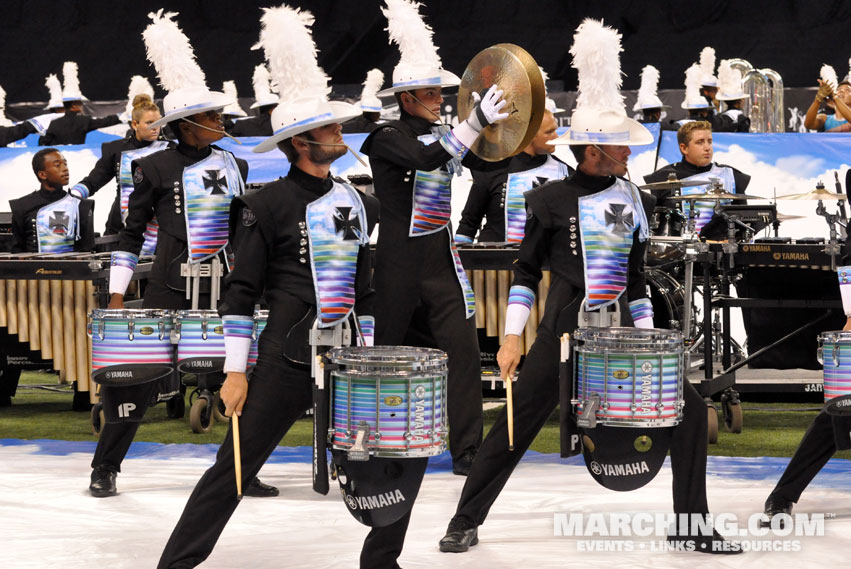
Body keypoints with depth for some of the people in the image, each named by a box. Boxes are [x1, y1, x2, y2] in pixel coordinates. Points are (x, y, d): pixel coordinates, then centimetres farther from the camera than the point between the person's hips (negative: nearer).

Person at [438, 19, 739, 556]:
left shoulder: (634, 201, 9)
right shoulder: (551, 200, -3)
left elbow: (636, 279, 15)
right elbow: (527, 271, 4)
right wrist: (512, 337, -1)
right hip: (564, 332, -4)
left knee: (690, 409, -3)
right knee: (515, 425, -5)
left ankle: (693, 526, 6)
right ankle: (466, 523, 9)